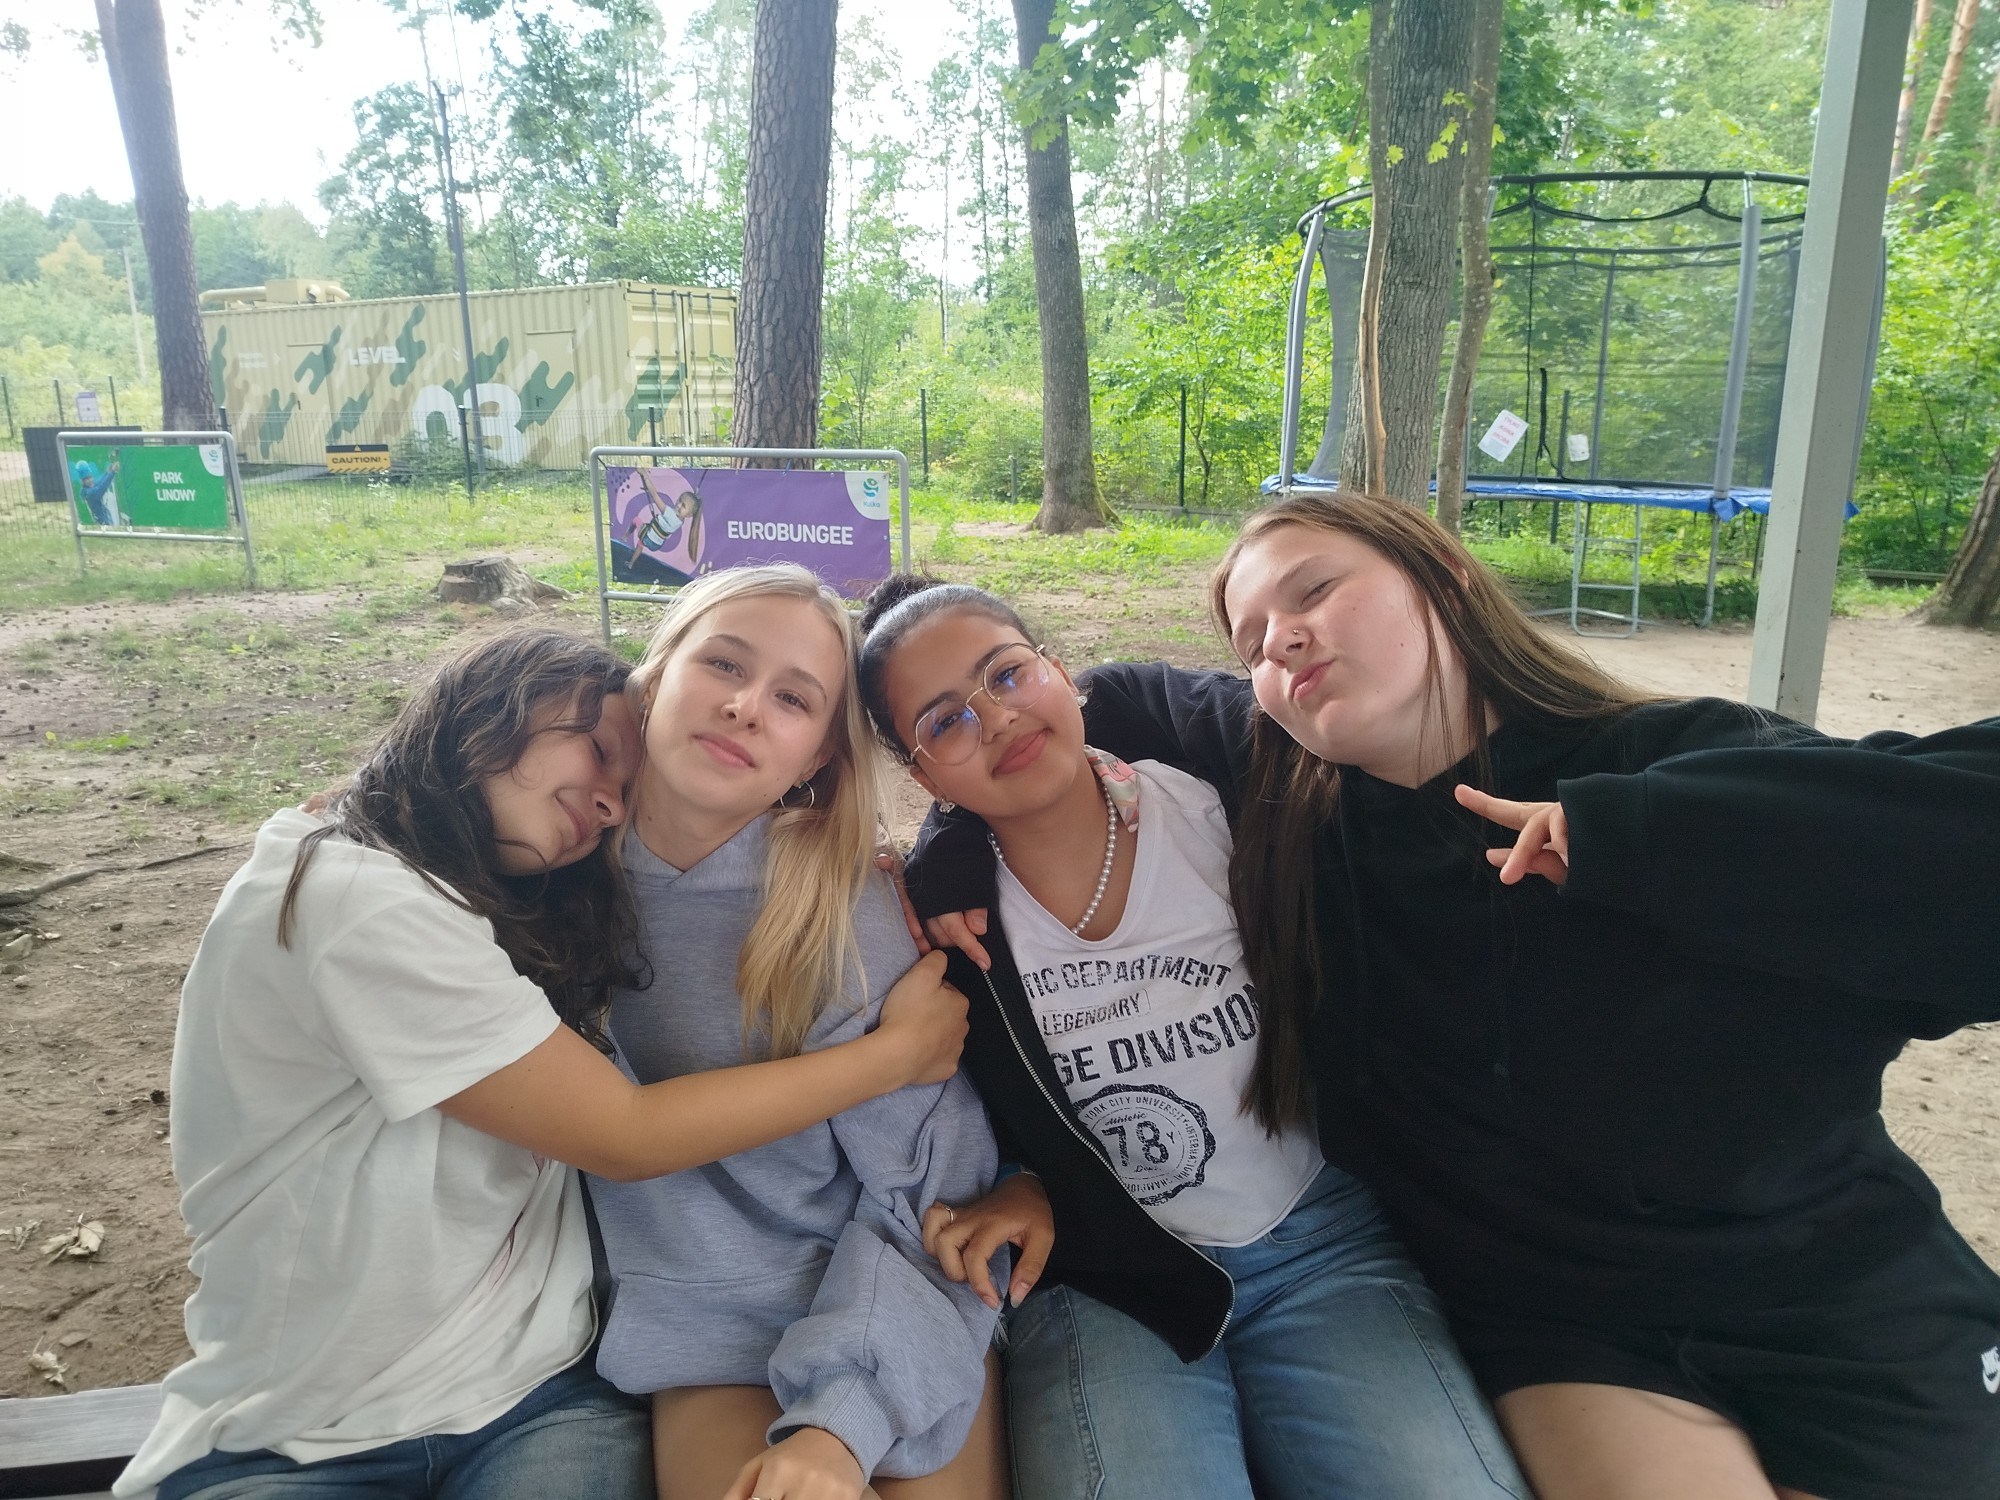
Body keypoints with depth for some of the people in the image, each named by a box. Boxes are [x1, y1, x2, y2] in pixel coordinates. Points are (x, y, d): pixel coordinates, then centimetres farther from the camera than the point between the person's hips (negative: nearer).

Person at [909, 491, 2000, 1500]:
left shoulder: (1686, 761, -12)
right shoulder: (1281, 805, -5)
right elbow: (1111, 702, 9)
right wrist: (955, 859, -5)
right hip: (1555, 1326, 1)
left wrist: (1617, 831, -28)